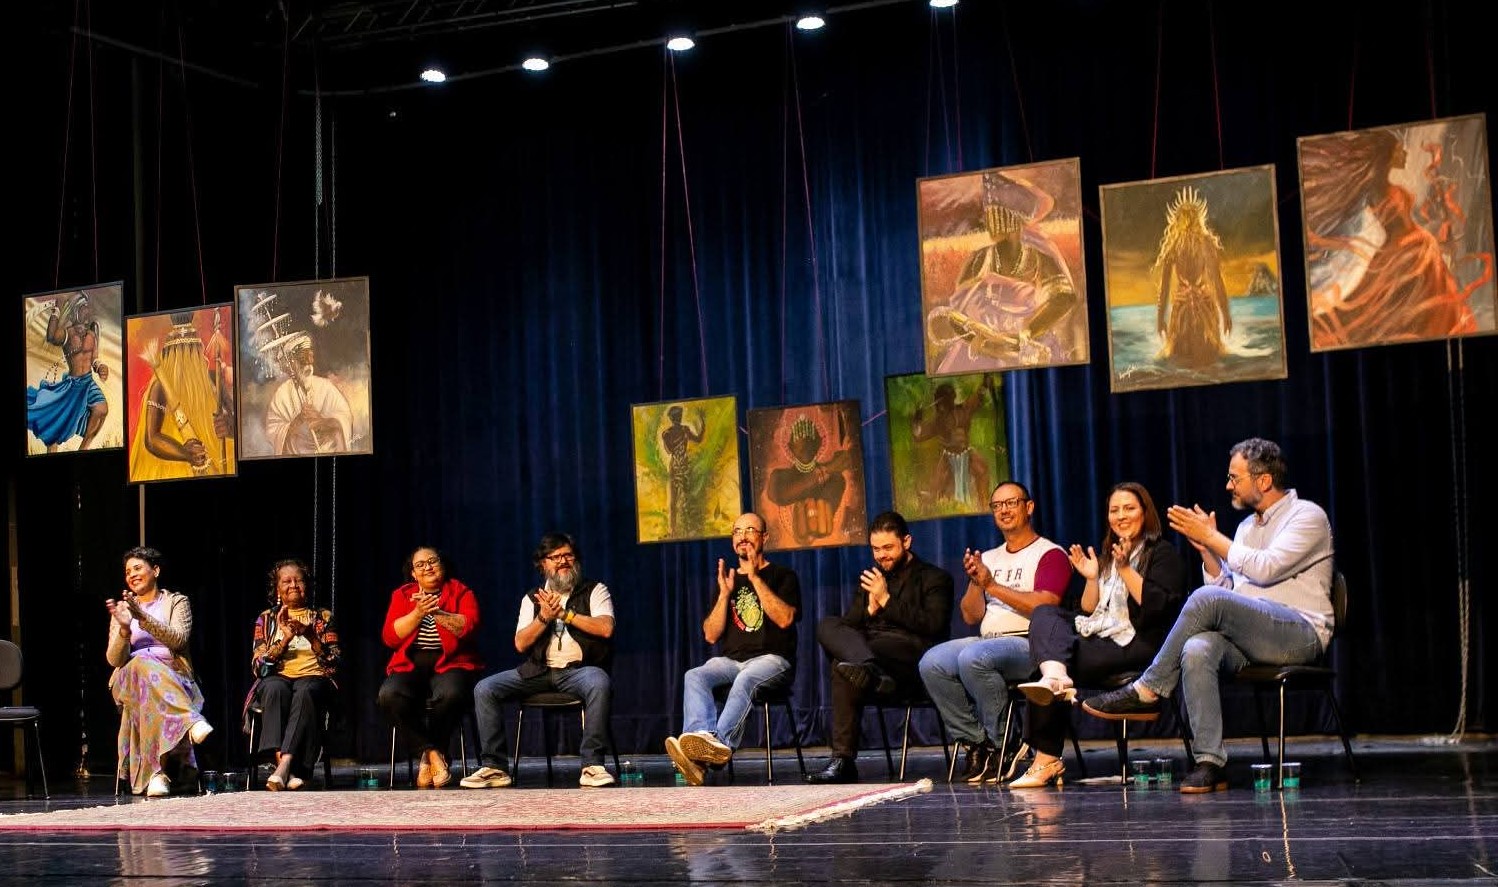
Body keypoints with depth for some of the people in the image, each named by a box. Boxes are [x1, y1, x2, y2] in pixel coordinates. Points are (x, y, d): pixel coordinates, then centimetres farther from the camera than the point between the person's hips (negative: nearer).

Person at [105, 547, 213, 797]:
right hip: (129, 680, 0)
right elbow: (114, 659, 5)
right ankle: (192, 722, -56)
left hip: (174, 680, 0)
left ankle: (157, 773, -50)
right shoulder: (123, 608, 18)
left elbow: (178, 639, -10)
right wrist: (124, 628, -16)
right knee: (143, 664, -39)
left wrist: (142, 616, -21)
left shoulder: (176, 602, 12)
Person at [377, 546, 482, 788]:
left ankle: (428, 758, -16)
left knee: (450, 694, -37)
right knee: (389, 694, -32)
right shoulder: (402, 596, 14)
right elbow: (390, 637, 1)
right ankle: (433, 753, -22)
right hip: (410, 666, 2)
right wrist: (418, 613, -11)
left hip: (451, 664, -2)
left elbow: (469, 627, -9)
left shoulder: (462, 593, 8)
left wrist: (437, 613, -20)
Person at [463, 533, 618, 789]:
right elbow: (520, 644, 5)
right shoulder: (532, 599, 17)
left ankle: (592, 765, -32)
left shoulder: (594, 591, 9)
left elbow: (605, 628, -10)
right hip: (539, 671, 4)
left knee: (599, 684, -39)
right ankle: (494, 767, -11)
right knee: (485, 689, -15)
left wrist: (564, 613, -9)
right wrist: (544, 618, -10)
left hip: (579, 669, -4)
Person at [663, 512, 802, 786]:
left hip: (771, 659, -4)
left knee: (745, 680, -38)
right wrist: (725, 594, 2)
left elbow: (785, 619, -7)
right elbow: (711, 635, 15)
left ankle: (719, 741, -58)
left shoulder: (783, 576, 13)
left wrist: (756, 579, -10)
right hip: (730, 660, 4)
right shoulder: (728, 579, 24)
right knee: (694, 677, -29)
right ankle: (704, 737, -54)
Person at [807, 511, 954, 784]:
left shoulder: (935, 578, 13)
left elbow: (933, 626, -7)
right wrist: (870, 609, 0)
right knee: (827, 626, -27)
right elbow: (847, 627, 20)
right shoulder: (869, 581, 31)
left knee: (843, 668, -34)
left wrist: (886, 601, -4)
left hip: (912, 655, -6)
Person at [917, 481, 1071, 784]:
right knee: (932, 663, -20)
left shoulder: (1050, 554, 3)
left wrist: (993, 586, -13)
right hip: (986, 640, 7)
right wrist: (975, 582, -3)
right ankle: (975, 742, -12)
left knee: (973, 657, -35)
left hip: (1027, 643, -7)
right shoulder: (988, 558, 23)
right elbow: (971, 616, 16)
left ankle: (1000, 746, -19)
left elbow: (1044, 606, -14)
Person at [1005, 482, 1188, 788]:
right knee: (1044, 612, -13)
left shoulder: (1163, 553, 4)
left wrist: (1126, 570, -16)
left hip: (1136, 644, -8)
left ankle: (1047, 760, -24)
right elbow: (1087, 612, 19)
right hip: (1099, 635, 8)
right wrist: (1092, 579, 3)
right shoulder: (1107, 556, 25)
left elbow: (1158, 605, -13)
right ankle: (1055, 677, -41)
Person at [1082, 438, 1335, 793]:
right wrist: (1205, 548, 4)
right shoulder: (1247, 525, 24)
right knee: (1197, 650, -29)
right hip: (1248, 637, 7)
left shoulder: (1308, 516, 0)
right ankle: (1210, 763, -33)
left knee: (1207, 598, -30)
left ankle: (1148, 692, -18)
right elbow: (1227, 586, 19)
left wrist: (1212, 537, -10)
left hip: (1301, 634, -7)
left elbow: (1266, 568, -15)